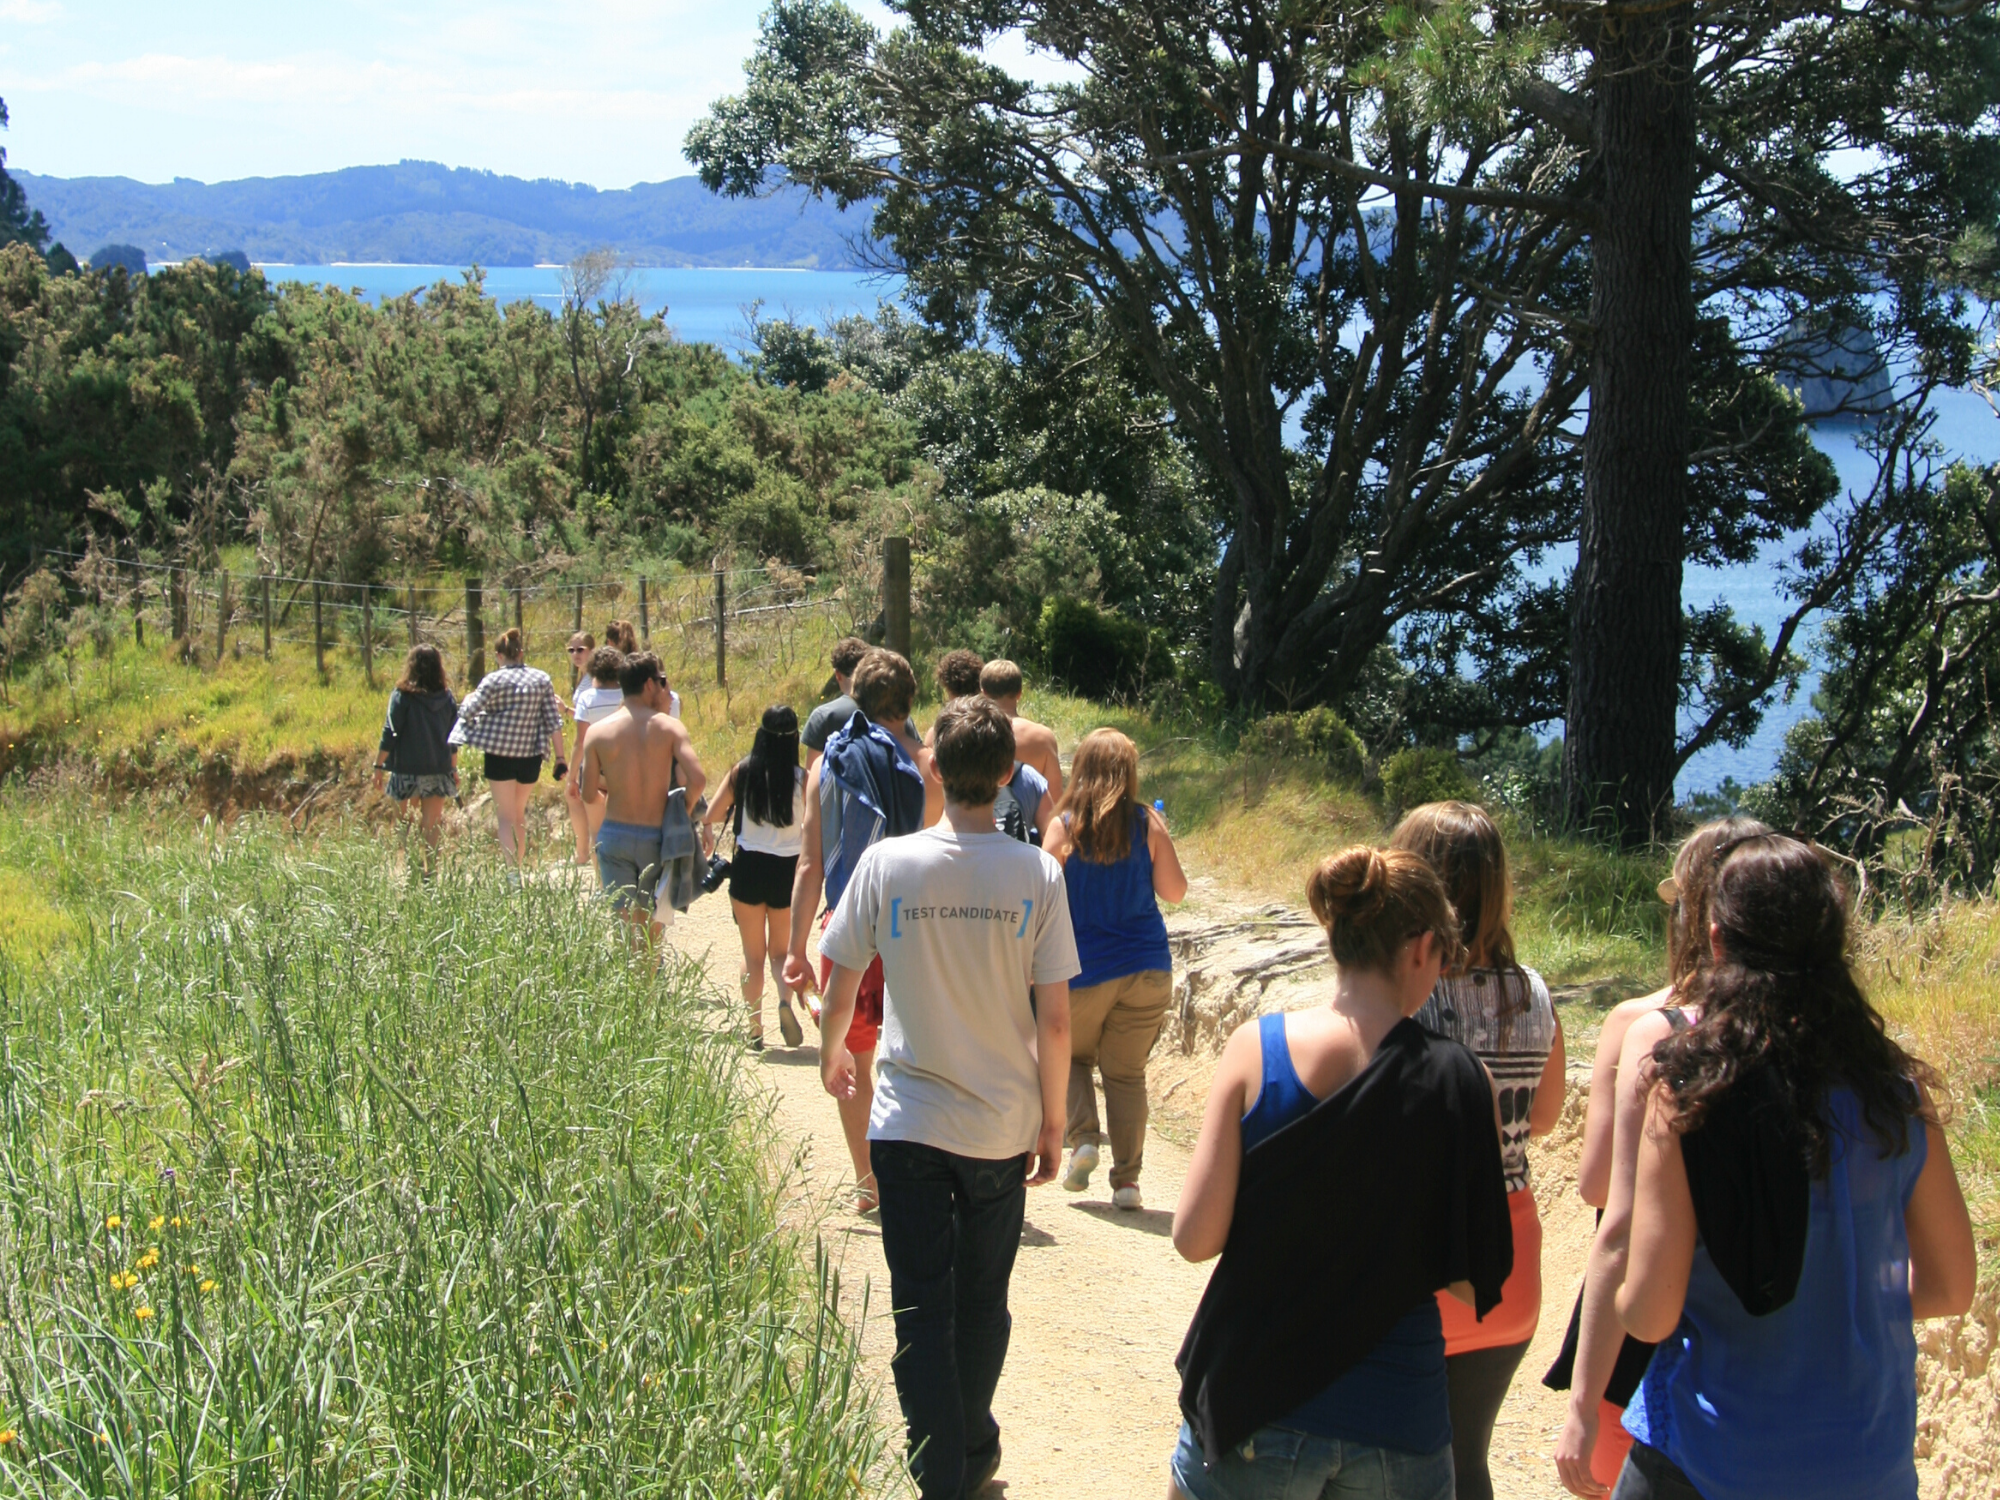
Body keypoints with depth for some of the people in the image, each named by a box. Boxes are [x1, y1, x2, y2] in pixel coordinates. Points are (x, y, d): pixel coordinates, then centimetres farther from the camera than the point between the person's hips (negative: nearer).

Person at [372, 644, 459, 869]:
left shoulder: (402, 695, -8)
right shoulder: (446, 696, 3)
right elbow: (453, 739, 8)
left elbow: (390, 734, -9)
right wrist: (454, 769, 19)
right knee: (433, 824, 7)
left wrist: (379, 766, -2)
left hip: (408, 770, -3)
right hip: (438, 770, 3)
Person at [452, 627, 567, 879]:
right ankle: (519, 866, 24)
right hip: (531, 756, 4)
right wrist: (560, 759, 3)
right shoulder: (542, 679, 1)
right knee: (520, 814, 20)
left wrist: (467, 699, 13)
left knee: (505, 817, 2)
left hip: (500, 756, -4)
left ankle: (512, 871, -13)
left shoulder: (494, 680, -9)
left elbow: (468, 712, -10)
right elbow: (553, 722, 0)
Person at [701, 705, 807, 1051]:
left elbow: (710, 816, -2)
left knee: (753, 954, 11)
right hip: (787, 869, 0)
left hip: (749, 867, 0)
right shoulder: (802, 778, -6)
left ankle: (754, 1028, 9)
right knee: (781, 950, 14)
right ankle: (786, 999, -15)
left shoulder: (742, 772, -4)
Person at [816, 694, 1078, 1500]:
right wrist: (1052, 1122, 5)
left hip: (909, 1123, -1)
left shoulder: (887, 863, -10)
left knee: (922, 1311, 7)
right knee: (982, 1304, 18)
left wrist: (831, 1053, 21)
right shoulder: (1037, 874, -10)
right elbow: (1054, 1019, -9)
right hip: (1003, 1125, 1)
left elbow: (841, 987, -1)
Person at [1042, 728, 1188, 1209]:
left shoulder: (1063, 828, -6)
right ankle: (1126, 1179, 5)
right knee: (1127, 1072, 8)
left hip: (1082, 970, -1)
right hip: (1145, 970, 1)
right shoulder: (1149, 824, -3)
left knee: (1072, 1056, 20)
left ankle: (1082, 1138, 0)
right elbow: (1175, 891, 2)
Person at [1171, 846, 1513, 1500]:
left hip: (1256, 1408, 0)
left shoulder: (1256, 1048, -10)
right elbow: (1473, 1283, -5)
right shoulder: (1461, 1081, -10)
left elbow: (1195, 1237, -9)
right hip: (1399, 1420, 0)